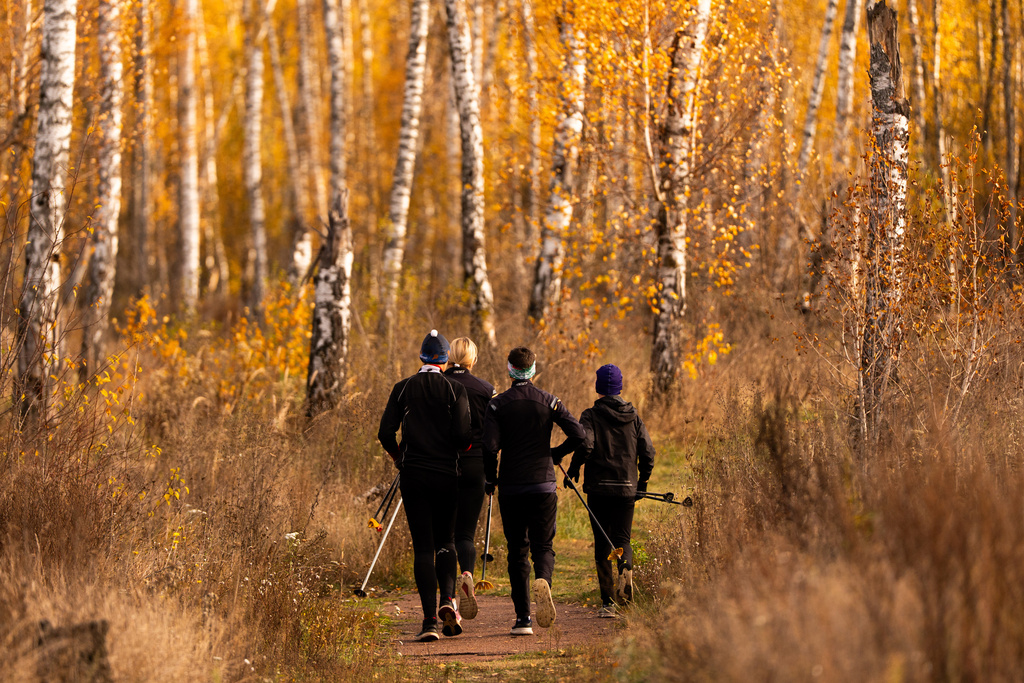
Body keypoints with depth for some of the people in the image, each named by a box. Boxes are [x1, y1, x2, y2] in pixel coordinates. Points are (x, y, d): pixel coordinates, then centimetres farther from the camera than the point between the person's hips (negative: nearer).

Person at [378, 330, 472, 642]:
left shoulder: (403, 389, 3)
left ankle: (429, 618, -8)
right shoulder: (455, 390, -2)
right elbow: (462, 435, -11)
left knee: (423, 546, 2)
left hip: (413, 475, 0)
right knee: (446, 540, 15)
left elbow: (385, 434, -1)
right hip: (446, 475, 0)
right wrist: (464, 448, 12)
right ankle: (448, 599, -9)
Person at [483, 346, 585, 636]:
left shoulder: (497, 405, -2)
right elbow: (578, 434, -7)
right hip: (544, 486, 0)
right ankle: (543, 581, -27)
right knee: (543, 546, 8)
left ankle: (522, 617, 5)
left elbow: (490, 447, -12)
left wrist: (490, 479, 4)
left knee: (517, 551, 10)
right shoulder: (549, 402, 2)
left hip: (510, 488, 0)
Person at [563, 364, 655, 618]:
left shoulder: (591, 416, -3)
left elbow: (585, 446, -18)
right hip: (627, 489, 2)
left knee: (602, 542, 5)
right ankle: (625, 573, -24)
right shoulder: (634, 418, 7)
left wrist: (572, 471, -2)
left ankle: (608, 601, 1)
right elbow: (648, 452, 5)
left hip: (599, 489, -2)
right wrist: (642, 483, 17)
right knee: (622, 538, 11)